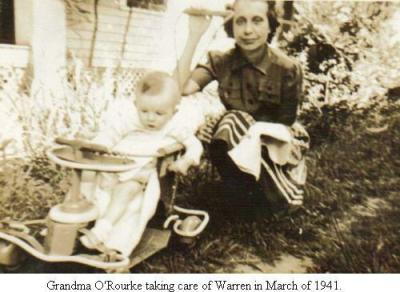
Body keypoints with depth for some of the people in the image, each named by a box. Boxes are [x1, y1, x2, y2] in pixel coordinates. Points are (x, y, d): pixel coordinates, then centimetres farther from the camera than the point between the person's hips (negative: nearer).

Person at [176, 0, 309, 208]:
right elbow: (180, 88, -28)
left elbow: (285, 124, -11)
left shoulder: (287, 69, -19)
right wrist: (195, 35, -28)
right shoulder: (220, 61, -12)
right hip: (236, 142, 2)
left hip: (275, 141, -1)